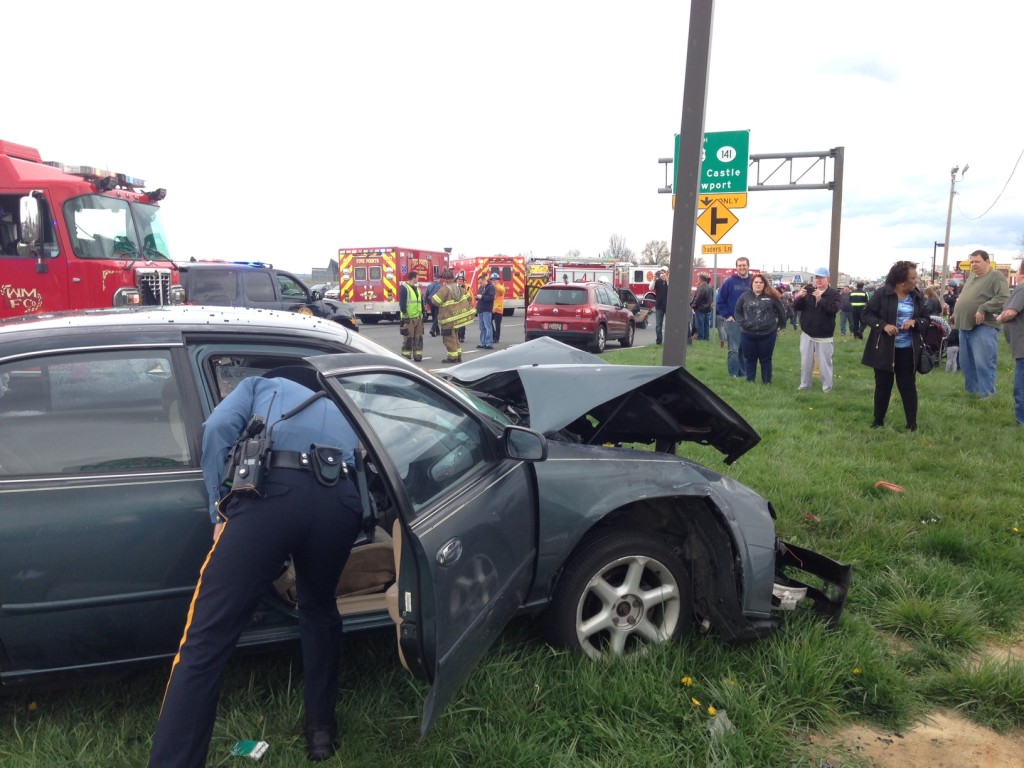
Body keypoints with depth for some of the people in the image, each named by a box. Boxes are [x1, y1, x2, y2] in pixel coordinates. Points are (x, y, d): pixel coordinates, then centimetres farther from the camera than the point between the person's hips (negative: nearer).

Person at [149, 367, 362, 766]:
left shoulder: (259, 384, 32)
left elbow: (218, 427, 11)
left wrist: (221, 510, 12)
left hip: (273, 492, -4)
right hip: (339, 501, 4)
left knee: (207, 638, 1)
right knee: (319, 609, 31)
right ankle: (322, 727, 39)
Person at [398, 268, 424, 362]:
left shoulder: (417, 288, 18)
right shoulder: (404, 288, -7)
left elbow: (421, 302, 21)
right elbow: (402, 303, -12)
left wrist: (422, 314, 16)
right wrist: (405, 315, -17)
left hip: (418, 317, 8)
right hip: (409, 318, -8)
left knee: (418, 338, 8)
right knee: (408, 338, -4)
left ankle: (417, 355, 14)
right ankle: (406, 356, 0)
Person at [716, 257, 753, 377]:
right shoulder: (730, 281, -2)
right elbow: (720, 300, -2)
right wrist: (726, 315, -8)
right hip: (733, 321, -3)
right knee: (734, 349, -4)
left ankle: (743, 373, 19)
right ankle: (733, 374, 2)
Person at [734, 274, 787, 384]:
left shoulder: (771, 296, -1)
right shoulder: (745, 296, 2)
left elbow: (781, 311, 7)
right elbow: (737, 311, 7)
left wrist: (780, 325, 7)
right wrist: (743, 323, -5)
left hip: (768, 334, -1)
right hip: (748, 334, 1)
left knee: (766, 359, 9)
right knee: (749, 359, 10)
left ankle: (767, 382, 17)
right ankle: (750, 381, 21)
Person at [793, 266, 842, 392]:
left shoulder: (834, 294, -5)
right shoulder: (808, 290, 5)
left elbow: (834, 308, -24)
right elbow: (796, 307, 0)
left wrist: (820, 299, -36)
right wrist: (800, 297, -21)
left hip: (824, 336, -3)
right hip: (807, 334, 3)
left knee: (824, 363, 1)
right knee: (805, 362, 11)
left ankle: (827, 387, 12)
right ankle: (804, 385, 23)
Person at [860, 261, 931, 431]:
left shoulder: (917, 296, 2)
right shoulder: (882, 294, -10)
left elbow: (926, 319, 10)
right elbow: (867, 314, -6)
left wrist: (915, 322, -13)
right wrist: (883, 325, -22)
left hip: (908, 350, 2)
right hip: (884, 349, -2)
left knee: (908, 386, 6)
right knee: (883, 385, 9)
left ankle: (912, 424, 13)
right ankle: (878, 420, 24)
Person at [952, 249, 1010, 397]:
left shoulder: (996, 276, -6)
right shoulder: (972, 276, 18)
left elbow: (1003, 297, -18)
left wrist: (983, 309, -23)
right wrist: (957, 313, 20)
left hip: (983, 326, -8)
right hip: (965, 326, 8)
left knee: (983, 362, -12)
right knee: (966, 362, 14)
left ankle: (987, 395, -7)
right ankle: (971, 390, 27)